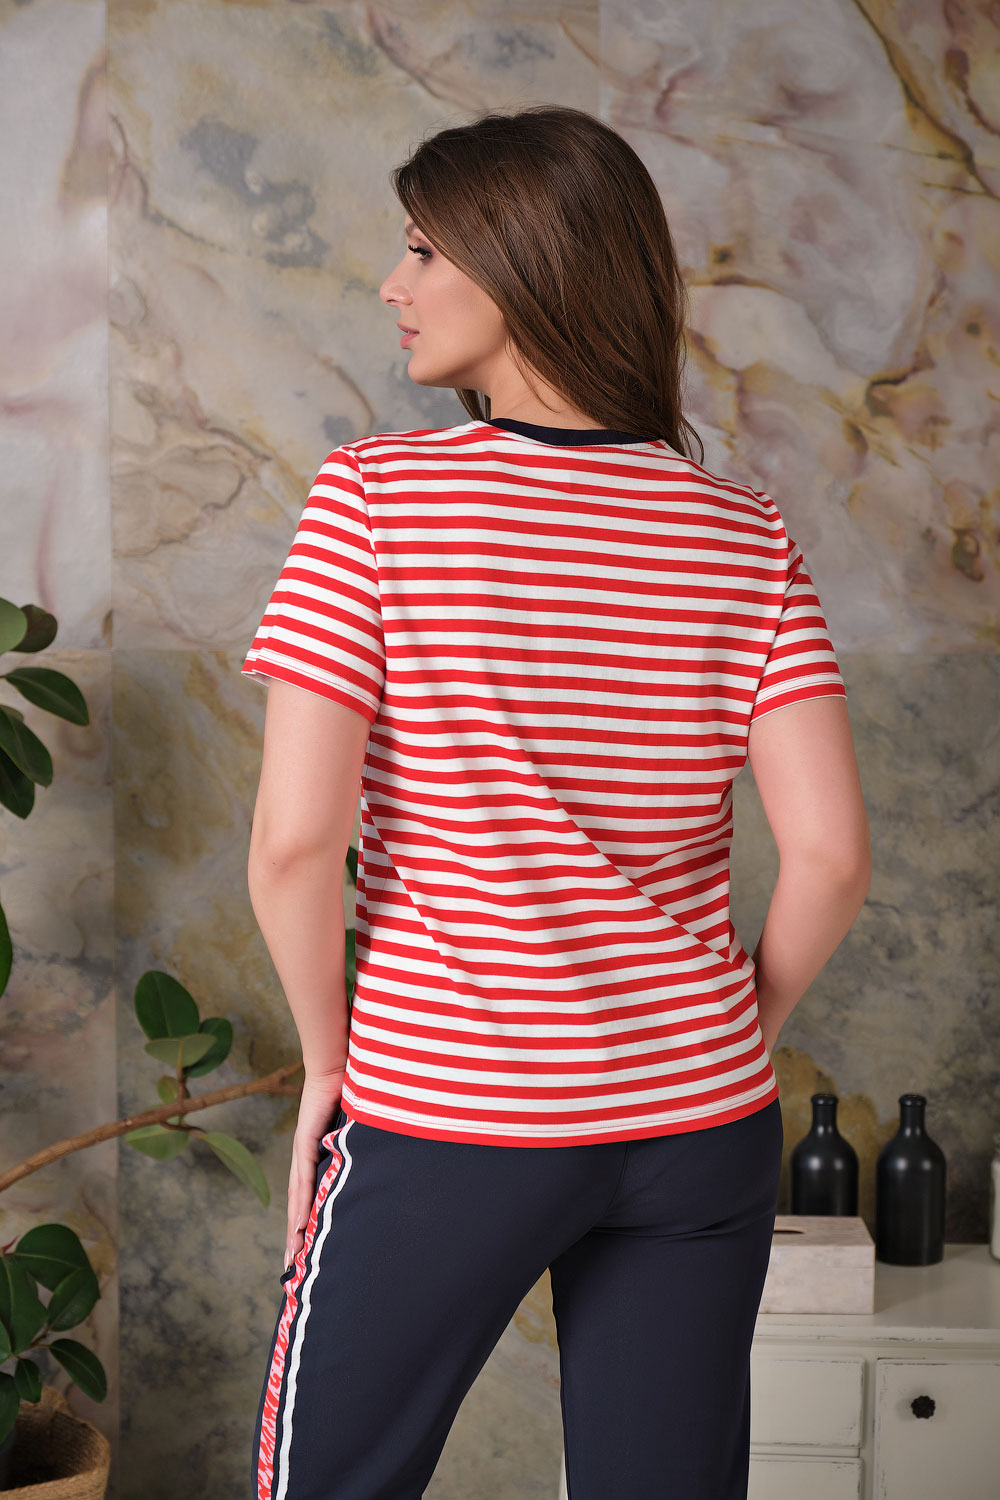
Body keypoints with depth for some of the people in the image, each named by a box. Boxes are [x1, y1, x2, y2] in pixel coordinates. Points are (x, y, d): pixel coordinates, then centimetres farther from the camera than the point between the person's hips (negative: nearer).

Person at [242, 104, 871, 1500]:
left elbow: (293, 838, -16)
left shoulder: (375, 496, -10)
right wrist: (740, 1031, 8)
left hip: (438, 1122, -3)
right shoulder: (747, 535, -1)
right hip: (697, 1123, 4)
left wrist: (328, 1057, -1)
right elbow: (831, 852, -7)